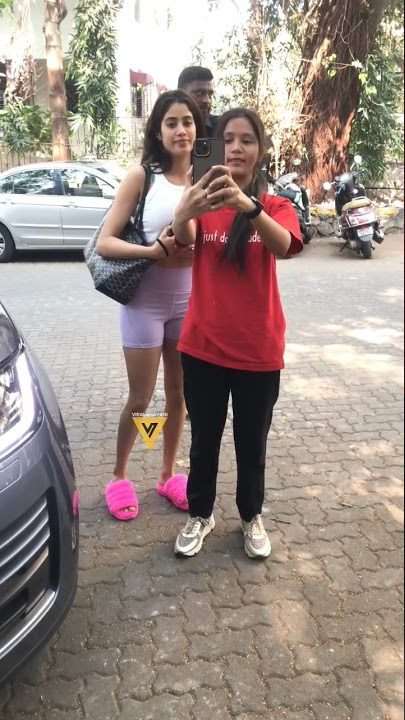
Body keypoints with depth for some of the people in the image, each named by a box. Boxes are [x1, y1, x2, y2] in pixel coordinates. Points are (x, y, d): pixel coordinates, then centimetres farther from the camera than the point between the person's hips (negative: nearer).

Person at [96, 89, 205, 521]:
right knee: (140, 399, 5)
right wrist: (154, 252, -26)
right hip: (144, 301, -3)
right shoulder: (142, 176, -8)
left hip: (189, 302, 4)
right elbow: (104, 243, -13)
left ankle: (167, 475, 31)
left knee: (179, 395, 12)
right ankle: (118, 477, 27)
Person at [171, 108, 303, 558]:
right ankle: (200, 515, 35)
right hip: (203, 347, 1)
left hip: (258, 351, 0)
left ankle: (252, 517, 36)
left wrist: (248, 206, -45)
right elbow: (182, 240, -22)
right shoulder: (202, 201, -1)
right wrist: (186, 212, -46)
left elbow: (284, 245, -25)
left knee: (252, 443, 14)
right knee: (203, 440, 14)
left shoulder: (276, 206, -2)